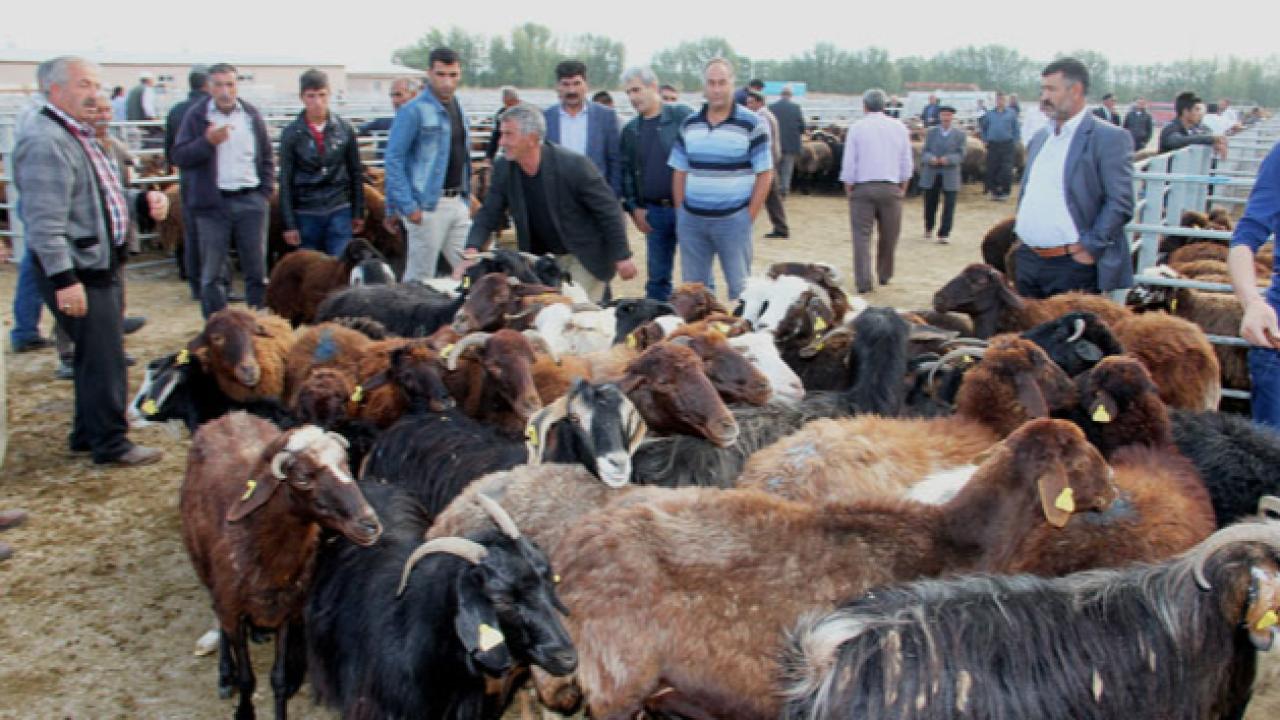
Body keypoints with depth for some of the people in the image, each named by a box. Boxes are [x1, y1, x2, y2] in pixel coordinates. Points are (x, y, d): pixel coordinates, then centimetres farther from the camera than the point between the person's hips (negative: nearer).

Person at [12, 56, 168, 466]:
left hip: (100, 265, 11)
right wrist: (64, 279, -27)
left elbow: (101, 198, 25)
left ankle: (88, 434, 31)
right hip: (76, 272, -11)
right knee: (104, 358, -4)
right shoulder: (45, 143, -18)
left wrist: (142, 201, 7)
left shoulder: (80, 137, 16)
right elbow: (45, 221, -24)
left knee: (97, 354, 18)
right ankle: (111, 445, 7)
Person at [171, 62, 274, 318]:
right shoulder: (196, 115, 0)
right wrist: (208, 141, -19)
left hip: (251, 201, 2)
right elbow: (179, 157, -5)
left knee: (257, 270, 7)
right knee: (212, 273, 3)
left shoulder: (252, 115, 8)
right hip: (213, 203, -2)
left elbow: (266, 158, 14)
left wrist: (266, 192, 5)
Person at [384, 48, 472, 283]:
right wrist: (407, 206, -18)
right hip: (427, 206, -7)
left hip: (458, 202, 7)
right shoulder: (414, 111, -10)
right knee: (420, 277, 1)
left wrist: (467, 199, 15)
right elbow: (394, 160, -13)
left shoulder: (459, 110, 13)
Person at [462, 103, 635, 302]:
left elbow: (609, 209, -16)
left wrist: (622, 256, -15)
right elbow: (488, 216, -1)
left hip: (586, 258, -5)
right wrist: (472, 251, -19)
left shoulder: (575, 165, -23)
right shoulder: (503, 169, -7)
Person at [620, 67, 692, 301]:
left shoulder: (682, 116, -4)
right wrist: (633, 207, 4)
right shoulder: (629, 130, 11)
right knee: (657, 276, 10)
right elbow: (626, 172, 14)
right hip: (653, 212, 4)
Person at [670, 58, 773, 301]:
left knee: (739, 286, 4)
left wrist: (749, 216, -8)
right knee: (693, 286, 11)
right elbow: (679, 172, 12)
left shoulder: (751, 124, -4)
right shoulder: (689, 124, 8)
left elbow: (765, 174, -4)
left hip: (733, 219, -4)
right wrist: (680, 212, 5)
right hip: (691, 219, 4)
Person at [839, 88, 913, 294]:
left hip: (862, 187, -2)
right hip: (891, 188, 2)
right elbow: (906, 163, 8)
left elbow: (848, 163, -2)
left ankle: (864, 281, -6)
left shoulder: (857, 128, -1)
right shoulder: (899, 127, 6)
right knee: (889, 234, 15)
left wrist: (848, 188, 8)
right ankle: (884, 275, 28)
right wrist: (902, 188, 16)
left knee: (862, 235, 0)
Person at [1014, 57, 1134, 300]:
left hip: (1073, 265, -7)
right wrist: (1018, 236, 12)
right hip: (1027, 261, 7)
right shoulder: (1039, 139, 16)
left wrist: (1089, 248, -16)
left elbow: (1121, 203, -13)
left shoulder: (1110, 137, -7)